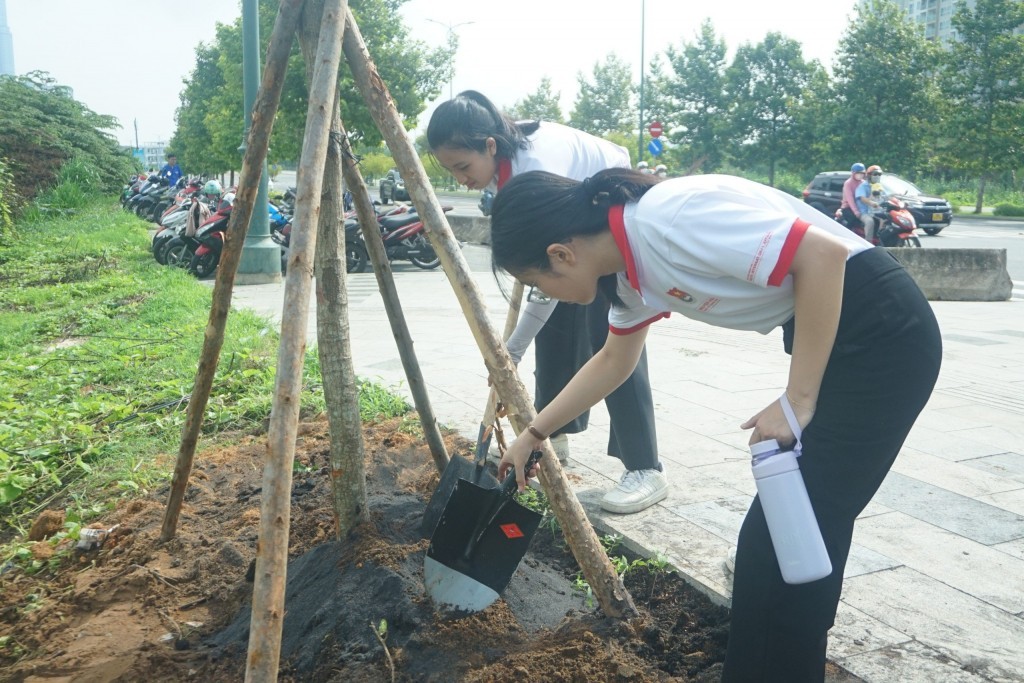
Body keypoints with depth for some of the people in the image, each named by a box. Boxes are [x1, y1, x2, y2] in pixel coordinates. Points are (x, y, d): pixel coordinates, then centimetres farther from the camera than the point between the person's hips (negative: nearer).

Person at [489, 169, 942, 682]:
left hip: (883, 335, -9)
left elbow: (825, 254, -25)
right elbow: (613, 361, 20)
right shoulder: (629, 265, 4)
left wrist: (796, 400, -21)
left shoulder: (669, 218, -24)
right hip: (831, 337, 9)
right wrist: (532, 435, 25)